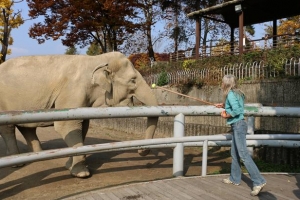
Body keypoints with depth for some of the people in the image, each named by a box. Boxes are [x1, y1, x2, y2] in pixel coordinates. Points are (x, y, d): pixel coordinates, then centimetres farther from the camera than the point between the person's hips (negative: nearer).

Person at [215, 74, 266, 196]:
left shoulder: (231, 94, -14)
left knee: (243, 154, -10)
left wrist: (226, 116, -10)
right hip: (237, 125, 10)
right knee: (235, 153, 16)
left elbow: (237, 110, -25)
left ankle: (258, 181, -8)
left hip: (238, 125, -10)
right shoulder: (236, 93, 13)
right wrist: (223, 106, 17)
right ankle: (234, 178, 26)